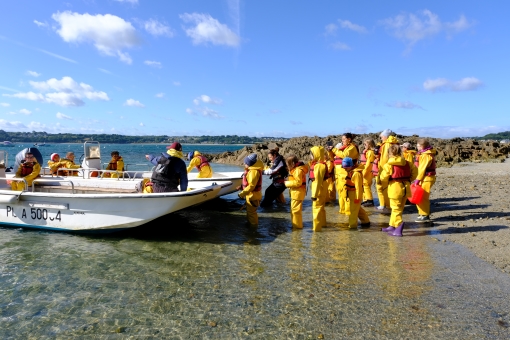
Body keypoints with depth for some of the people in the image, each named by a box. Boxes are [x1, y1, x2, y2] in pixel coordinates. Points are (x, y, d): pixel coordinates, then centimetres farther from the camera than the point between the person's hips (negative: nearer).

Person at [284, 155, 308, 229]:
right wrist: (288, 182, 4)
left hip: (298, 192, -11)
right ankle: (295, 224, 31)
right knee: (294, 209, 20)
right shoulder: (295, 169, 13)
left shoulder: (298, 170, -21)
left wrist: (287, 183, -17)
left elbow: (298, 182, -25)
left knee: (296, 209, -3)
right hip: (295, 192, 11)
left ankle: (297, 225, 6)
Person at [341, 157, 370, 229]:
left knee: (353, 210, -1)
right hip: (351, 193, 10)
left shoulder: (356, 173, -24)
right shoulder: (350, 172, 8)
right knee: (358, 208, 21)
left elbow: (358, 186, -24)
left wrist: (358, 197, -22)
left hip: (355, 194, -10)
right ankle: (366, 221, 34)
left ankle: (352, 225, 9)